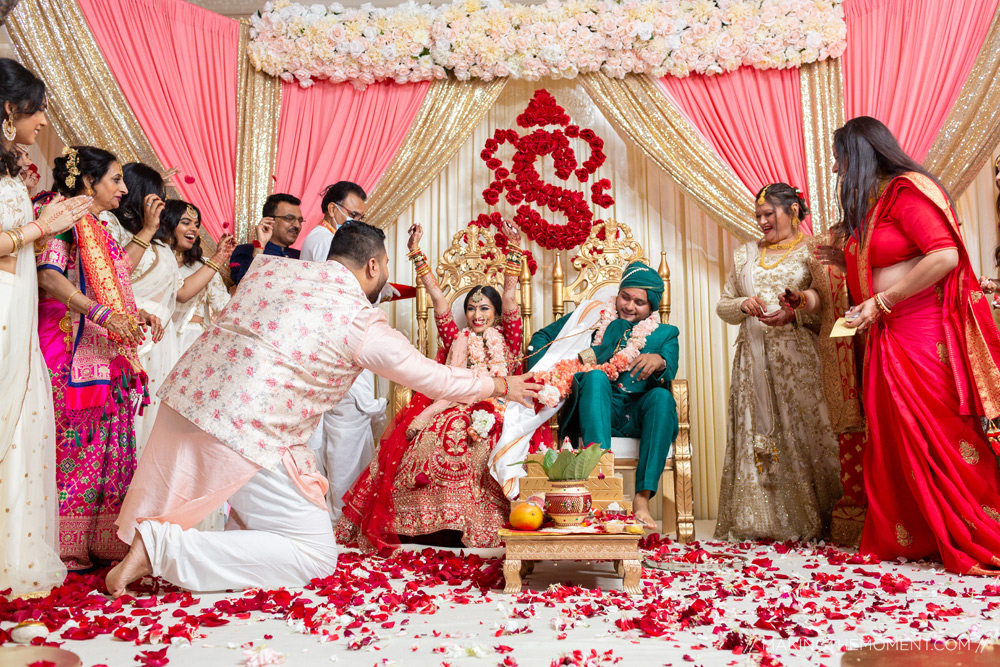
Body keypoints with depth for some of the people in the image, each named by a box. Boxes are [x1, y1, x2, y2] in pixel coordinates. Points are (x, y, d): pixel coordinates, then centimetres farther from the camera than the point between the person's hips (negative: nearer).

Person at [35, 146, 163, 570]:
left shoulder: (99, 230, 22)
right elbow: (48, 276, -20)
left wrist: (140, 316, 11)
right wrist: (105, 314, -28)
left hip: (107, 355, 9)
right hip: (73, 352, -9)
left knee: (107, 445, 6)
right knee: (74, 443, -8)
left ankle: (101, 541, 11)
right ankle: (61, 547, 0)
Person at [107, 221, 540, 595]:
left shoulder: (270, 266, 9)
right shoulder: (363, 324, -6)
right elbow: (434, 378, 4)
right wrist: (502, 386, 20)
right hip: (242, 434, -8)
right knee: (316, 556, 0)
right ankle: (163, 548, -10)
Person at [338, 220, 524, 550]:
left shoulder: (505, 341, 17)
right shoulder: (457, 339, 25)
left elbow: (510, 298, 7)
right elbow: (438, 299, 21)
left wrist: (514, 250, -2)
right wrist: (416, 254, 18)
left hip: (486, 416, -3)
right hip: (450, 410, 3)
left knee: (454, 432, -35)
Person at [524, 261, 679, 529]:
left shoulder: (665, 334, 16)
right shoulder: (592, 314, 17)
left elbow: (667, 382, -2)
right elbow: (541, 337, 15)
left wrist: (659, 363, -25)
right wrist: (543, 373, -5)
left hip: (637, 416, 1)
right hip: (593, 414, 0)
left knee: (662, 397, -31)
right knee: (596, 375, -31)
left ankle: (642, 498, -37)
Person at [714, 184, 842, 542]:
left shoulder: (812, 251, 6)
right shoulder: (745, 254, 19)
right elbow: (723, 306, 18)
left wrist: (795, 313, -18)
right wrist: (743, 305, -3)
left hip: (797, 357, -4)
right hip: (753, 360, 4)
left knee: (800, 433, -5)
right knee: (755, 435, 1)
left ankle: (806, 523, 3)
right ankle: (757, 520, 7)